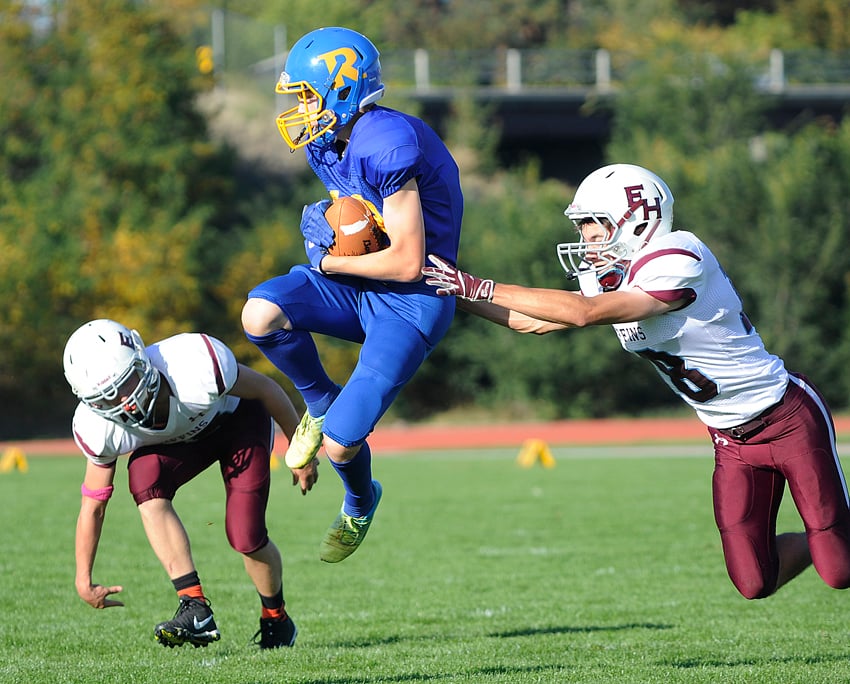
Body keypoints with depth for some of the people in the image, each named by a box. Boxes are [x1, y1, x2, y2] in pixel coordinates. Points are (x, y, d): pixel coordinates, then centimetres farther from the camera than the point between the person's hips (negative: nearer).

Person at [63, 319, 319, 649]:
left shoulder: (196, 367, -41)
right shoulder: (101, 431, -29)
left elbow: (265, 389, -21)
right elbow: (93, 504, -13)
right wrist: (83, 579, -10)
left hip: (238, 419, -3)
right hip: (180, 441, 3)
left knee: (246, 537, -16)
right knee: (144, 476, -30)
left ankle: (276, 620, 16)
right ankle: (195, 609, -29)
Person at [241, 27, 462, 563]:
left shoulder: (388, 146, -25)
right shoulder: (327, 145, 4)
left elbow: (407, 262, -25)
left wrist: (330, 262, -13)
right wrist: (325, 222, -4)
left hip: (412, 302, -8)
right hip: (359, 286, 8)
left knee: (339, 443, -12)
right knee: (260, 313, -22)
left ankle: (360, 503, 25)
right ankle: (321, 403, 7)